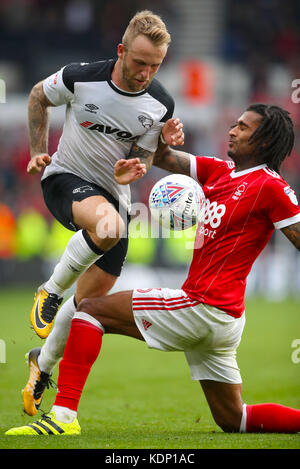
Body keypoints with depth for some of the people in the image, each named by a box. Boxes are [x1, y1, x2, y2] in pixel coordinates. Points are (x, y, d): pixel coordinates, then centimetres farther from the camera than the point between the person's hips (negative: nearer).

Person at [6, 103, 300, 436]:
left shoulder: (270, 186, -9)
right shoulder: (219, 171, 16)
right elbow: (162, 157, 19)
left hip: (203, 307, -9)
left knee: (90, 309, -7)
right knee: (233, 420, 16)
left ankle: (64, 414, -16)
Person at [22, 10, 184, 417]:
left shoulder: (161, 104, -8)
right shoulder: (80, 78, -16)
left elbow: (144, 157, 3)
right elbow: (39, 97, 5)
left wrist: (134, 168, -21)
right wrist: (38, 151, 4)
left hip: (115, 195, 4)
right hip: (65, 179, -4)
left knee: (90, 300, 3)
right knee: (107, 225, -39)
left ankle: (43, 363, 28)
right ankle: (51, 291, -16)